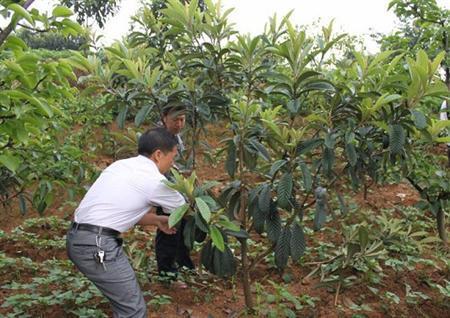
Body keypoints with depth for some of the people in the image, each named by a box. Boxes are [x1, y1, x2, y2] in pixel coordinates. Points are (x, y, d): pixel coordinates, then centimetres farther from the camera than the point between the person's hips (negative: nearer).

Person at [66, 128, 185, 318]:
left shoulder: (122, 165, 15)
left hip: (77, 238, 9)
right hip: (97, 245, -9)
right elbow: (184, 211, 12)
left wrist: (158, 220, 27)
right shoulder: (155, 180, -7)